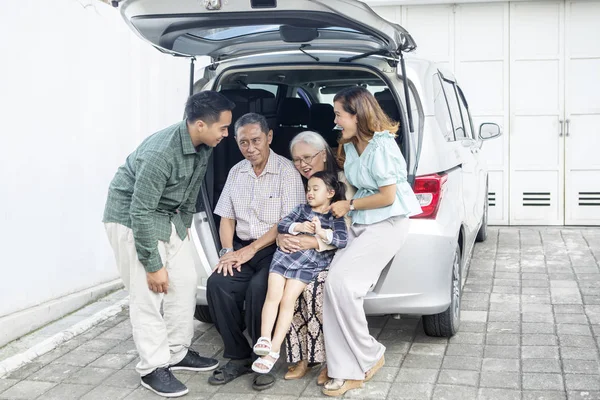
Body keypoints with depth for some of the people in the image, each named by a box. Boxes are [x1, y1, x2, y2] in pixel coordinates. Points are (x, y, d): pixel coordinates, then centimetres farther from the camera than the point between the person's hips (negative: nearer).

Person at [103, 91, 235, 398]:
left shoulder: (203, 145, -9)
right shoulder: (160, 153, -33)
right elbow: (141, 213, -29)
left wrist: (185, 226, 18)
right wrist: (153, 265, -23)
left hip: (169, 216, 8)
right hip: (132, 218, -8)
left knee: (185, 282, 6)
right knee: (148, 292, -9)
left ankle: (178, 352, 20)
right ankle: (153, 368, 3)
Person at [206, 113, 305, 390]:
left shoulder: (287, 172, -7)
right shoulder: (236, 172, 11)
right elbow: (227, 217, 13)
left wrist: (250, 250, -16)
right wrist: (228, 251, -5)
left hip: (275, 250, -5)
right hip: (243, 248, 5)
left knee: (258, 288, -32)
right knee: (217, 284, -21)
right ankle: (239, 357, -6)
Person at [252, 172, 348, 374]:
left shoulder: (335, 216, 6)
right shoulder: (302, 209, 17)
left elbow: (342, 240, -9)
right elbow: (281, 225, 6)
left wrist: (321, 232, -20)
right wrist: (298, 227, -11)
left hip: (309, 264, -4)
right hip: (285, 255, 4)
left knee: (288, 300, -13)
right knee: (273, 295, -12)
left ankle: (274, 349, -11)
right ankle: (264, 338, -10)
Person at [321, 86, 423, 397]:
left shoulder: (381, 146, -17)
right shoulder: (350, 146, 10)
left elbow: (387, 197, -16)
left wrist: (349, 205, -6)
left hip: (387, 224, -9)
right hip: (360, 223, 9)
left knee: (340, 282, -19)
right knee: (336, 284, -6)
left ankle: (369, 356, -1)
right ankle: (348, 371, 0)